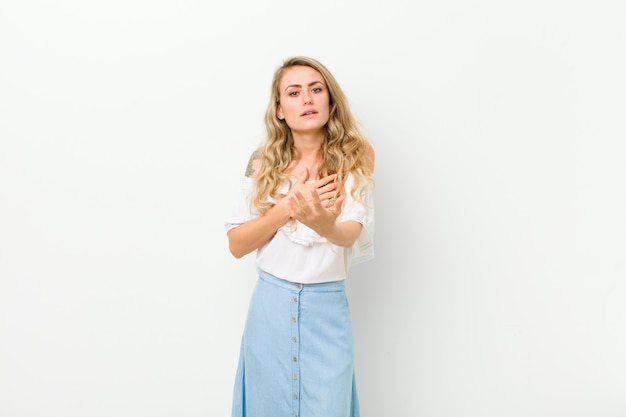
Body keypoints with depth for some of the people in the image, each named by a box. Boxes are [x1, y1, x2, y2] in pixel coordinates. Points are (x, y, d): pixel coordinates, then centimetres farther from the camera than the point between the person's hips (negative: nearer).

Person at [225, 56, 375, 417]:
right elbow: (237, 244, -1)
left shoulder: (355, 157, -4)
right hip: (270, 306, 2)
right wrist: (288, 206, -15)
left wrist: (323, 224, -41)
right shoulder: (264, 163, 2)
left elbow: (350, 234, -18)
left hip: (327, 309, -1)